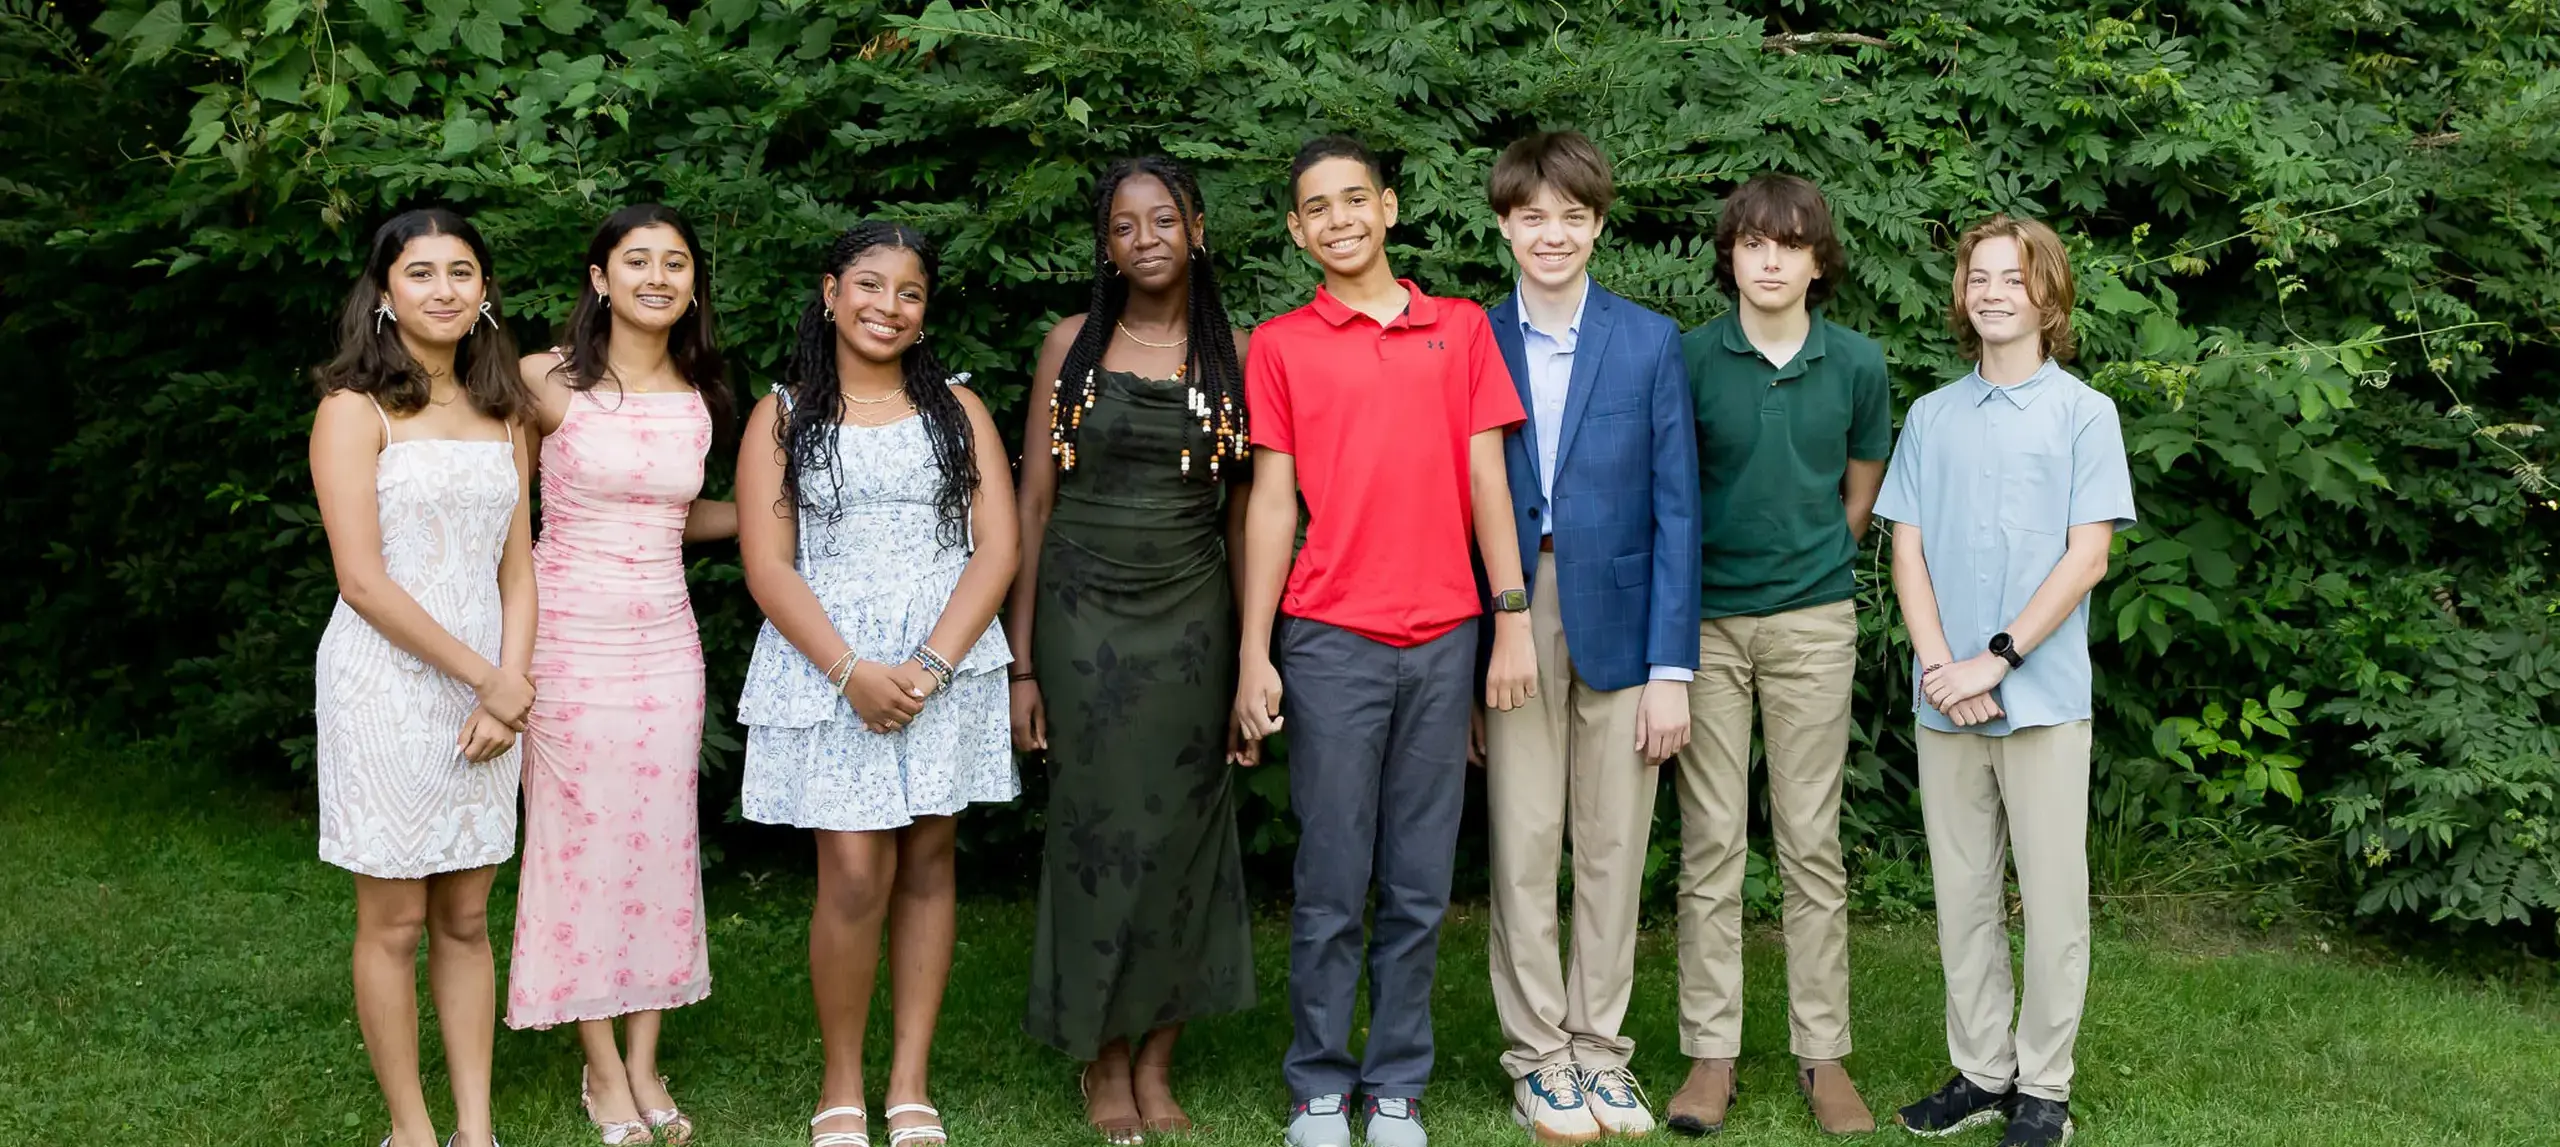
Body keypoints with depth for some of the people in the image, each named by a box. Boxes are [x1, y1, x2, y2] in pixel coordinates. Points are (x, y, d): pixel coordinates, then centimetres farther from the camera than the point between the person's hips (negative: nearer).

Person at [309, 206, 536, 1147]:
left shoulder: (501, 413, 11)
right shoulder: (355, 411, -6)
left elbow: (516, 568, 10)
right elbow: (362, 581, -13)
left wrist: (510, 685, -5)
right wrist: (485, 679, -13)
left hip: (485, 687, 5)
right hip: (387, 685, -5)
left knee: (467, 917, 10)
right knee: (395, 921, 3)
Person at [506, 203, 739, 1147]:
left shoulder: (699, 399, 7)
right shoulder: (549, 383, -7)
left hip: (665, 638, 4)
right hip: (568, 635, -4)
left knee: (662, 842, 6)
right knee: (580, 841, 2)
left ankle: (644, 1066, 18)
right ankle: (603, 1071, 15)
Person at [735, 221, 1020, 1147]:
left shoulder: (957, 410, 10)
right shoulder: (782, 417, 6)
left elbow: (997, 549, 1)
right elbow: (767, 567, -2)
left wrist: (928, 667, -11)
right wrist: (854, 671, -14)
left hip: (946, 668, 2)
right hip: (826, 671, -2)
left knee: (926, 866, 4)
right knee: (856, 876, -7)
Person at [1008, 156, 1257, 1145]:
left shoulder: (1234, 354, 4)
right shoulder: (1072, 346, 2)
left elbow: (1244, 511, 6)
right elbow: (1033, 504, 1)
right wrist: (1021, 663, -3)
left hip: (1191, 620, 1)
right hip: (1084, 619, -1)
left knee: (1181, 835, 4)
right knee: (1098, 832, 3)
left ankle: (1156, 1066, 17)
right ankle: (1103, 1066, 17)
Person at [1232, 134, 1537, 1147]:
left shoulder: (1462, 330, 9)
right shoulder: (1278, 345, 5)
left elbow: (1486, 481, 8)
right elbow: (1271, 502, 3)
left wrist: (1513, 620, 1)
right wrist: (1253, 656, -1)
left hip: (1444, 641, 2)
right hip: (1331, 641, -1)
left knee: (1421, 887, 6)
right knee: (1332, 883, 1)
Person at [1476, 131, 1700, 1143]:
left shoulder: (1650, 341, 4)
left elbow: (1676, 510, 1)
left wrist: (1672, 665, -6)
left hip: (1619, 621, 1)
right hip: (1508, 625, 0)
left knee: (1613, 847, 7)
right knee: (1522, 846, 3)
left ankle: (1599, 1045, 19)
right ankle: (1537, 1052, 14)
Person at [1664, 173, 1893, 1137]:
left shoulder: (1857, 364, 1)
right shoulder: (1686, 359, -4)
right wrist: (1683, 587, 8)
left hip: (1813, 621, 1)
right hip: (1704, 618, -1)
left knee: (1812, 841, 5)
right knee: (1710, 841, 3)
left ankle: (1822, 1051, 15)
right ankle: (1711, 1051, 11)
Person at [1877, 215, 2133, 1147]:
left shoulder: (2084, 414, 0)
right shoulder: (1931, 417, 10)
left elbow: (2087, 558, -6)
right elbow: (1907, 552, 7)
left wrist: (1996, 660, -13)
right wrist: (1939, 666, -8)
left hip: (2042, 695, -3)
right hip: (1944, 701, 3)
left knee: (2053, 900, 1)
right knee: (1963, 895, 10)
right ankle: (1980, 1072, 20)